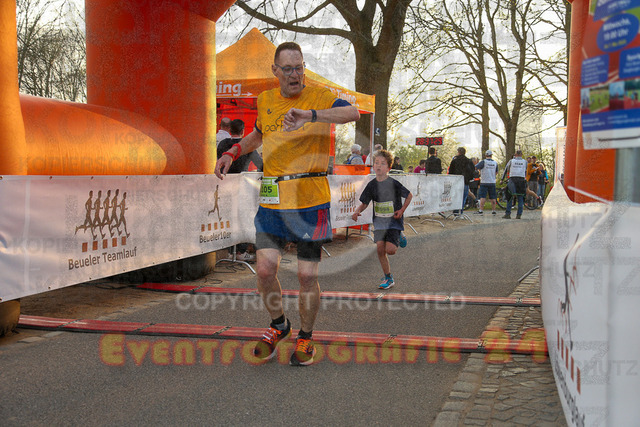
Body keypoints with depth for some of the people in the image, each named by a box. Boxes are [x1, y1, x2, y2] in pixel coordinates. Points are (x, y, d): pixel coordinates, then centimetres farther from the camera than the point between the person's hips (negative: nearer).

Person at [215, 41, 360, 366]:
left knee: (307, 275, -1)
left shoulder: (319, 97, -3)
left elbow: (353, 113, -25)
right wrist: (232, 153, 19)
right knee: (265, 270, -2)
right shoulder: (265, 100, 13)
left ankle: (305, 338, 23)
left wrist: (309, 115, -38)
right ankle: (278, 326, 26)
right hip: (272, 199, 4)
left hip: (311, 199, -4)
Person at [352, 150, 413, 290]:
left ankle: (399, 237, 19)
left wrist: (402, 210, -8)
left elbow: (409, 195, 1)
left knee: (390, 249, -16)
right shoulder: (371, 185, -1)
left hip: (393, 221, -4)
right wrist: (357, 212, -13)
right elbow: (364, 203, 6)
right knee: (380, 248, -5)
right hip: (379, 221, 4)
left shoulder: (394, 184, -13)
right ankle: (388, 278, 10)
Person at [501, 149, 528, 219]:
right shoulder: (525, 162, 10)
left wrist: (502, 179, 22)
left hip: (512, 179, 0)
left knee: (509, 197, 3)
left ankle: (508, 214, -3)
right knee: (520, 198, 5)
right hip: (521, 180, 1)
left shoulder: (511, 161, 10)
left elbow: (506, 170, 15)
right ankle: (519, 214, -1)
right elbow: (525, 171, 20)